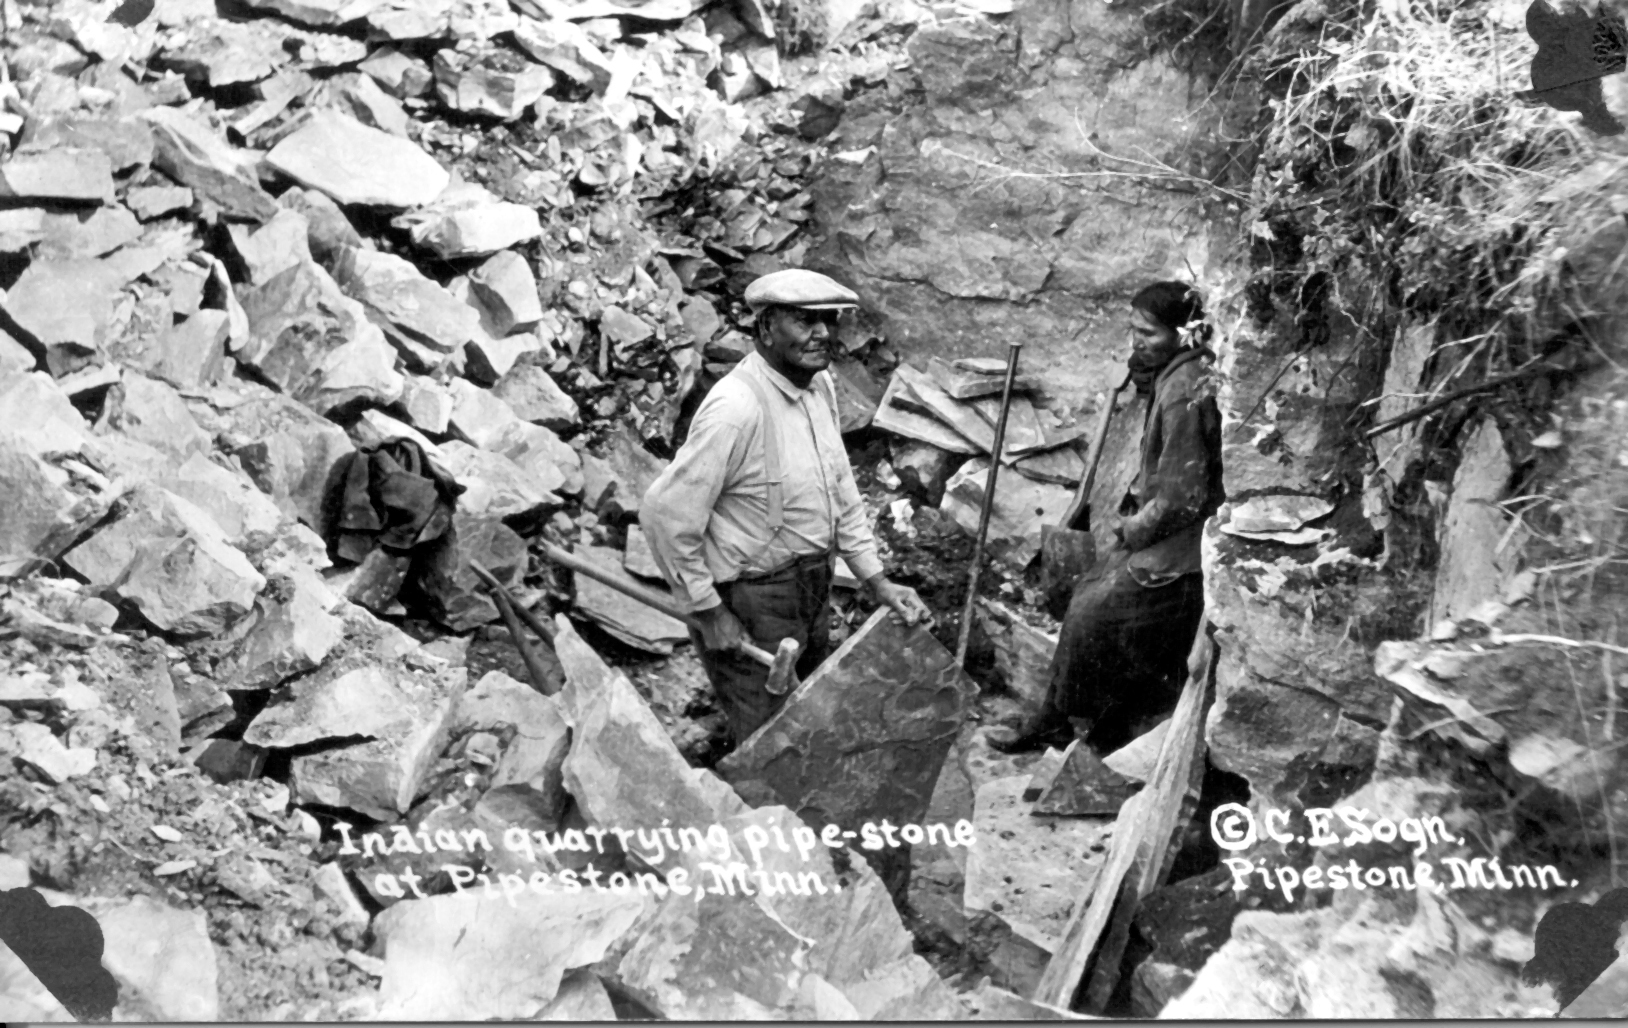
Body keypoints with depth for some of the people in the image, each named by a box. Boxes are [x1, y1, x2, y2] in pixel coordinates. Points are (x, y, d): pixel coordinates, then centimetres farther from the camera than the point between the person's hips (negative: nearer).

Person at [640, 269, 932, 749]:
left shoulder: (820, 385, 1)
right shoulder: (737, 407, -27)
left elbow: (840, 489, 12)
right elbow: (665, 512, -26)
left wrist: (878, 583, 8)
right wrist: (709, 613, -19)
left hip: (812, 585, 9)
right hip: (749, 604, -8)